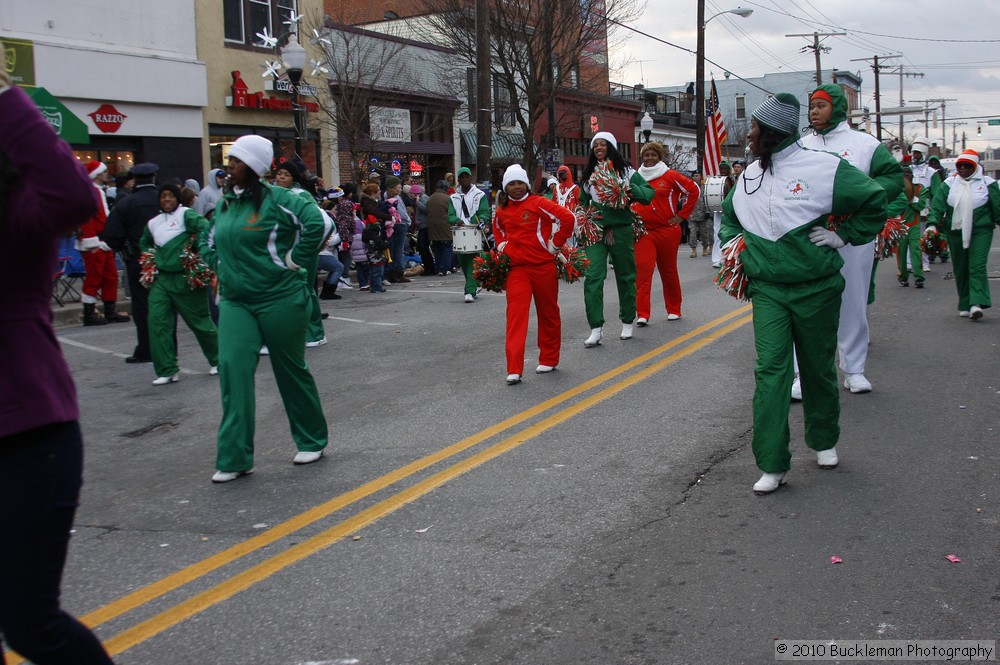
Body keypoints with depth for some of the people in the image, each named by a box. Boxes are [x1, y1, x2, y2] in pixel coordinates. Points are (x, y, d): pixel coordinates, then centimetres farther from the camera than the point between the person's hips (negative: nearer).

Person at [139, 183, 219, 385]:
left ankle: (218, 360, 27)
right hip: (161, 279, 6)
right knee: (157, 322, -6)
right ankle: (167, 370, -1)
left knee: (199, 320, 6)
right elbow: (144, 244, 34)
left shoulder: (186, 215, -6)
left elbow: (205, 228, -23)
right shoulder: (153, 223, 15)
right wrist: (150, 258, 19)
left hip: (185, 279, -6)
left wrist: (196, 251, -18)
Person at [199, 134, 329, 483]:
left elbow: (317, 223, -22)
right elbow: (208, 240, 26)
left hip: (280, 299, -6)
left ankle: (312, 441, 26)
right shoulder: (225, 203, 11)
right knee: (233, 367, -8)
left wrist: (294, 260, -17)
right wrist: (221, 267, 12)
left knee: (291, 370, 7)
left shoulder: (277, 199, -11)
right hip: (236, 301, 6)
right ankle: (234, 458, -4)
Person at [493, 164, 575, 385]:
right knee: (516, 313, -10)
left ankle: (548, 359, 29)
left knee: (548, 313, 11)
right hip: (516, 269, 3)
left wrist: (554, 245, -7)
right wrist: (503, 248, 13)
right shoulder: (502, 211, 8)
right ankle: (514, 370, -14)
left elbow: (567, 218, -12)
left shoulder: (538, 203, -7)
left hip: (543, 266, -2)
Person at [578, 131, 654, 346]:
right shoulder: (589, 174, 12)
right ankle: (596, 328, -11)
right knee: (593, 276, -12)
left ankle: (627, 322, 26)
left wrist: (630, 189, -19)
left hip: (621, 230, -2)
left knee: (625, 276, 9)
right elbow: (583, 202, 23)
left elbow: (649, 193, -3)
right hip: (595, 230, 2)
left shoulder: (626, 171, 2)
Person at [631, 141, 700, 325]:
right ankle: (642, 314, -11)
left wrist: (682, 215, 0)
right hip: (643, 232, 1)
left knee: (669, 271, 10)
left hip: (667, 231, -1)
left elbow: (694, 190, 1)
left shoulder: (670, 176, -2)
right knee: (643, 269, -11)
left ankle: (674, 310, 25)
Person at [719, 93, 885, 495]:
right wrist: (733, 243, 11)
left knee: (818, 368, 12)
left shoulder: (823, 168, -11)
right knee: (770, 370, -7)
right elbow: (729, 215, 28)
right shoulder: (750, 175, 8)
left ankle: (824, 442, 36)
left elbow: (874, 201, -7)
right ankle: (773, 466, -6)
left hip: (816, 290, -3)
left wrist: (844, 236, -10)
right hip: (767, 291, 3)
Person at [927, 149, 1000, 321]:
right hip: (956, 232, 3)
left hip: (980, 231, -3)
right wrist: (932, 223, -15)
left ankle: (977, 304, -22)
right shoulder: (950, 183, 6)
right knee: (960, 269, 7)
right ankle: (965, 305, 16)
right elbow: (937, 204, -1)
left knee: (977, 267, -13)